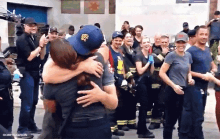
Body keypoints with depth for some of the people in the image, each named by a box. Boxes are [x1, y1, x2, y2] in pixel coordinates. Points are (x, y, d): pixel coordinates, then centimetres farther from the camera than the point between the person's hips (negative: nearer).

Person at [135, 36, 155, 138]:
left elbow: (151, 72, 12)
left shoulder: (150, 56, 14)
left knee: (146, 105, 10)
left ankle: (141, 129, 19)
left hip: (148, 81, 8)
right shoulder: (139, 55, -9)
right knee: (144, 105, -7)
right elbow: (140, 71, -17)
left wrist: (152, 62, -2)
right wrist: (148, 62, -10)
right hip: (141, 81, -8)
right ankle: (143, 131, -1)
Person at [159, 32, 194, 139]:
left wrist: (190, 78, -2)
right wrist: (174, 86, -18)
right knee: (171, 119, -1)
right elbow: (161, 73, -13)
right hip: (172, 91, -6)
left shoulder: (188, 55, 9)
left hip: (184, 90, 6)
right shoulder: (171, 55, -10)